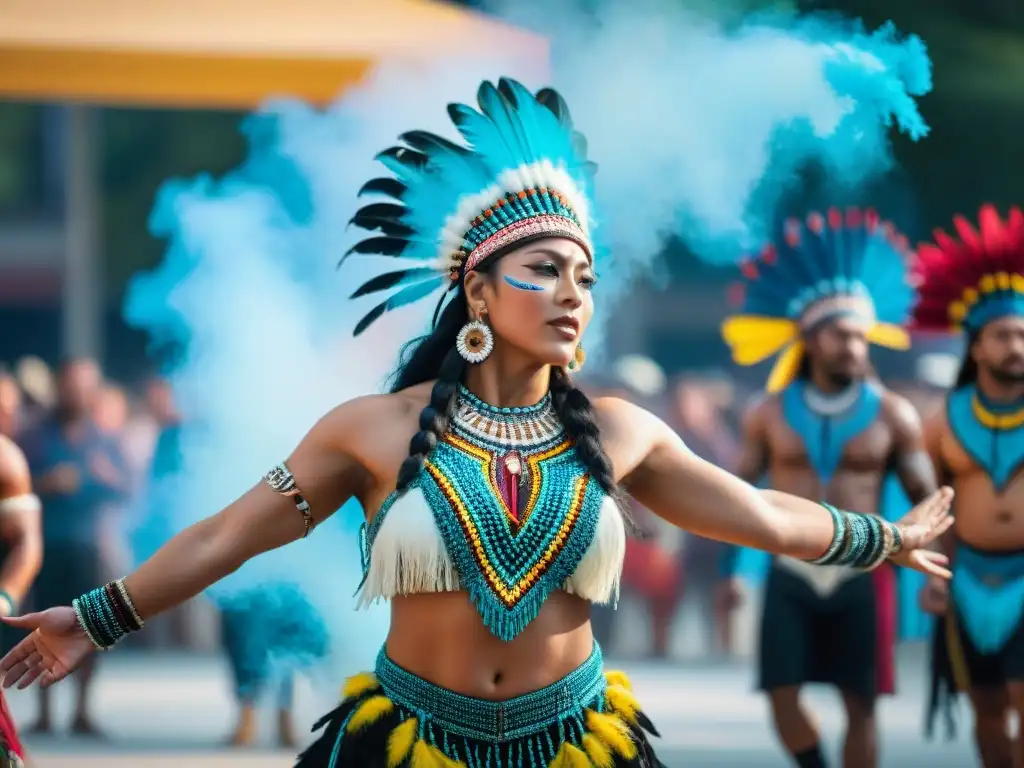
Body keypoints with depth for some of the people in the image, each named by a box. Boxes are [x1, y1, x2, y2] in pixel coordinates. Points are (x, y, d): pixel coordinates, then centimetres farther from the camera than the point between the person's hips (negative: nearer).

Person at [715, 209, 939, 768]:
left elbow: (926, 501, 2)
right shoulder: (771, 415, 3)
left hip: (861, 578, -1)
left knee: (859, 706, 1)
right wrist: (730, 570, 8)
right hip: (791, 576, 1)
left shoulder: (892, 416, 0)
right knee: (783, 696, -7)